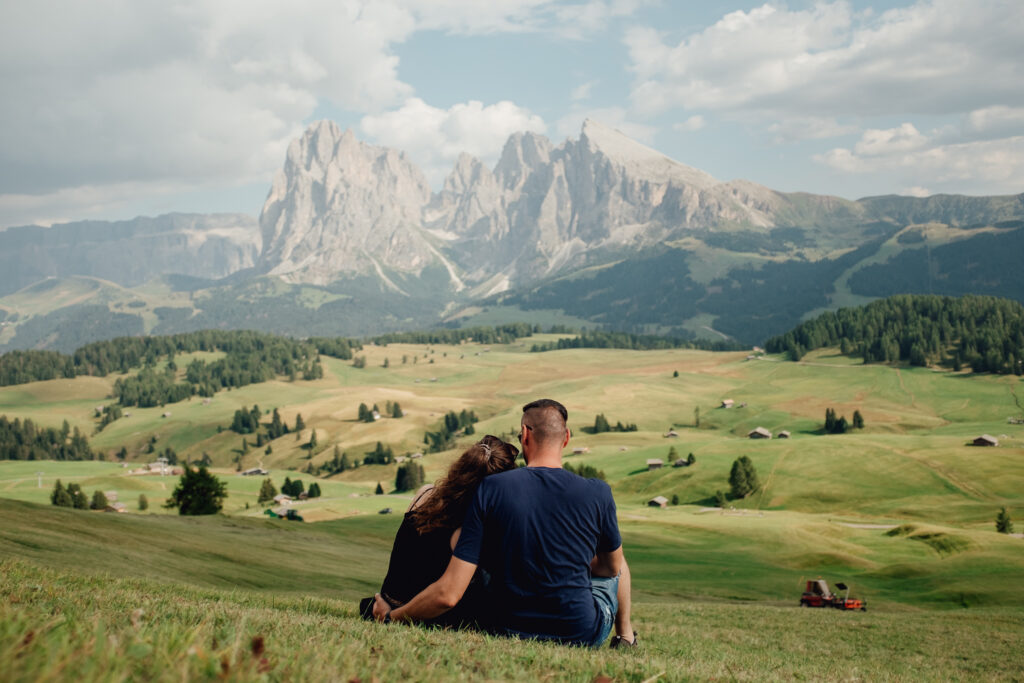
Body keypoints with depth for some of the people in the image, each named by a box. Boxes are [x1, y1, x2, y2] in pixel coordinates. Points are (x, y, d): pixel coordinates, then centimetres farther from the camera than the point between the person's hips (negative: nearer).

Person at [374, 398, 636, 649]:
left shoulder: (491, 490, -13)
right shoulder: (597, 494, -12)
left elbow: (448, 595, -16)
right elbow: (612, 566, 9)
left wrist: (391, 617, 0)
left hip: (506, 631, 0)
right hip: (583, 637, 0)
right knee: (616, 564, 30)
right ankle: (626, 638, 45)